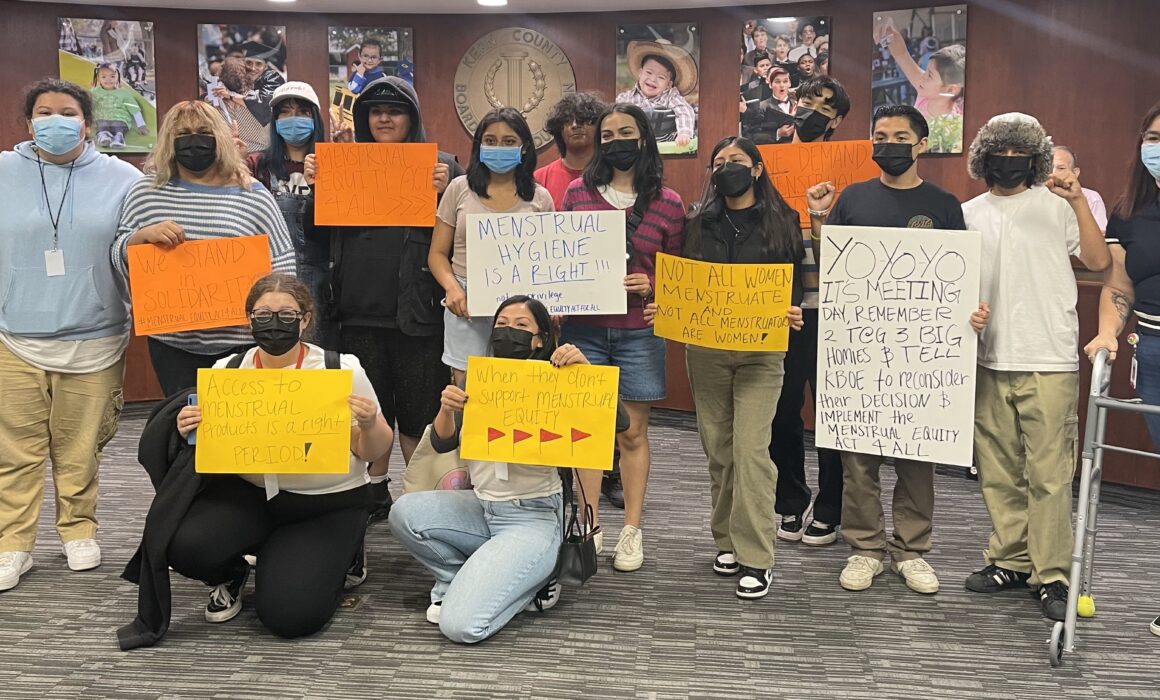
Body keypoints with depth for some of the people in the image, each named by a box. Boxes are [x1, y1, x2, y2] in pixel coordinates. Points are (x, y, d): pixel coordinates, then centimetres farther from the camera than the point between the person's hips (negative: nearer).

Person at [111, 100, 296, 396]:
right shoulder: (148, 190, 6)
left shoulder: (252, 195, 1)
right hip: (172, 341, 1)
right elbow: (120, 258, 7)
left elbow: (281, 267, 4)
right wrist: (143, 235, -14)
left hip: (239, 341, -1)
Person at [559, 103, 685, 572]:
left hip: (638, 330, -1)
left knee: (633, 431, 5)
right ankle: (589, 524, 18)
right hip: (583, 327, 1)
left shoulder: (668, 203, 2)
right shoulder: (577, 193, 4)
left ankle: (632, 530, 16)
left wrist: (651, 285, -11)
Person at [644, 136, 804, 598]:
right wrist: (662, 310, -6)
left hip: (760, 350, -3)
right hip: (704, 348, 3)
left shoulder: (781, 221, 4)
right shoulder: (698, 223, 11)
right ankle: (726, 541, 22)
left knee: (750, 449, -10)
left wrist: (792, 314, -16)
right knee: (718, 449, 8)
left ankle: (756, 559, -4)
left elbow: (794, 283, 3)